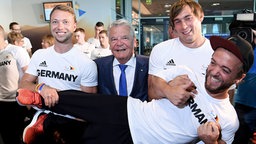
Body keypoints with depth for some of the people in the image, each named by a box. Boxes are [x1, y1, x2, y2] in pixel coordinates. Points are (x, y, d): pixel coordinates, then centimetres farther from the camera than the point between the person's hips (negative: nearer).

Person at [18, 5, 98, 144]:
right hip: (41, 116, 2)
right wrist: (41, 88, -14)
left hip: (71, 122, -2)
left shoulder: (87, 63, -6)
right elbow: (23, 84, 5)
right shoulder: (39, 55, 7)